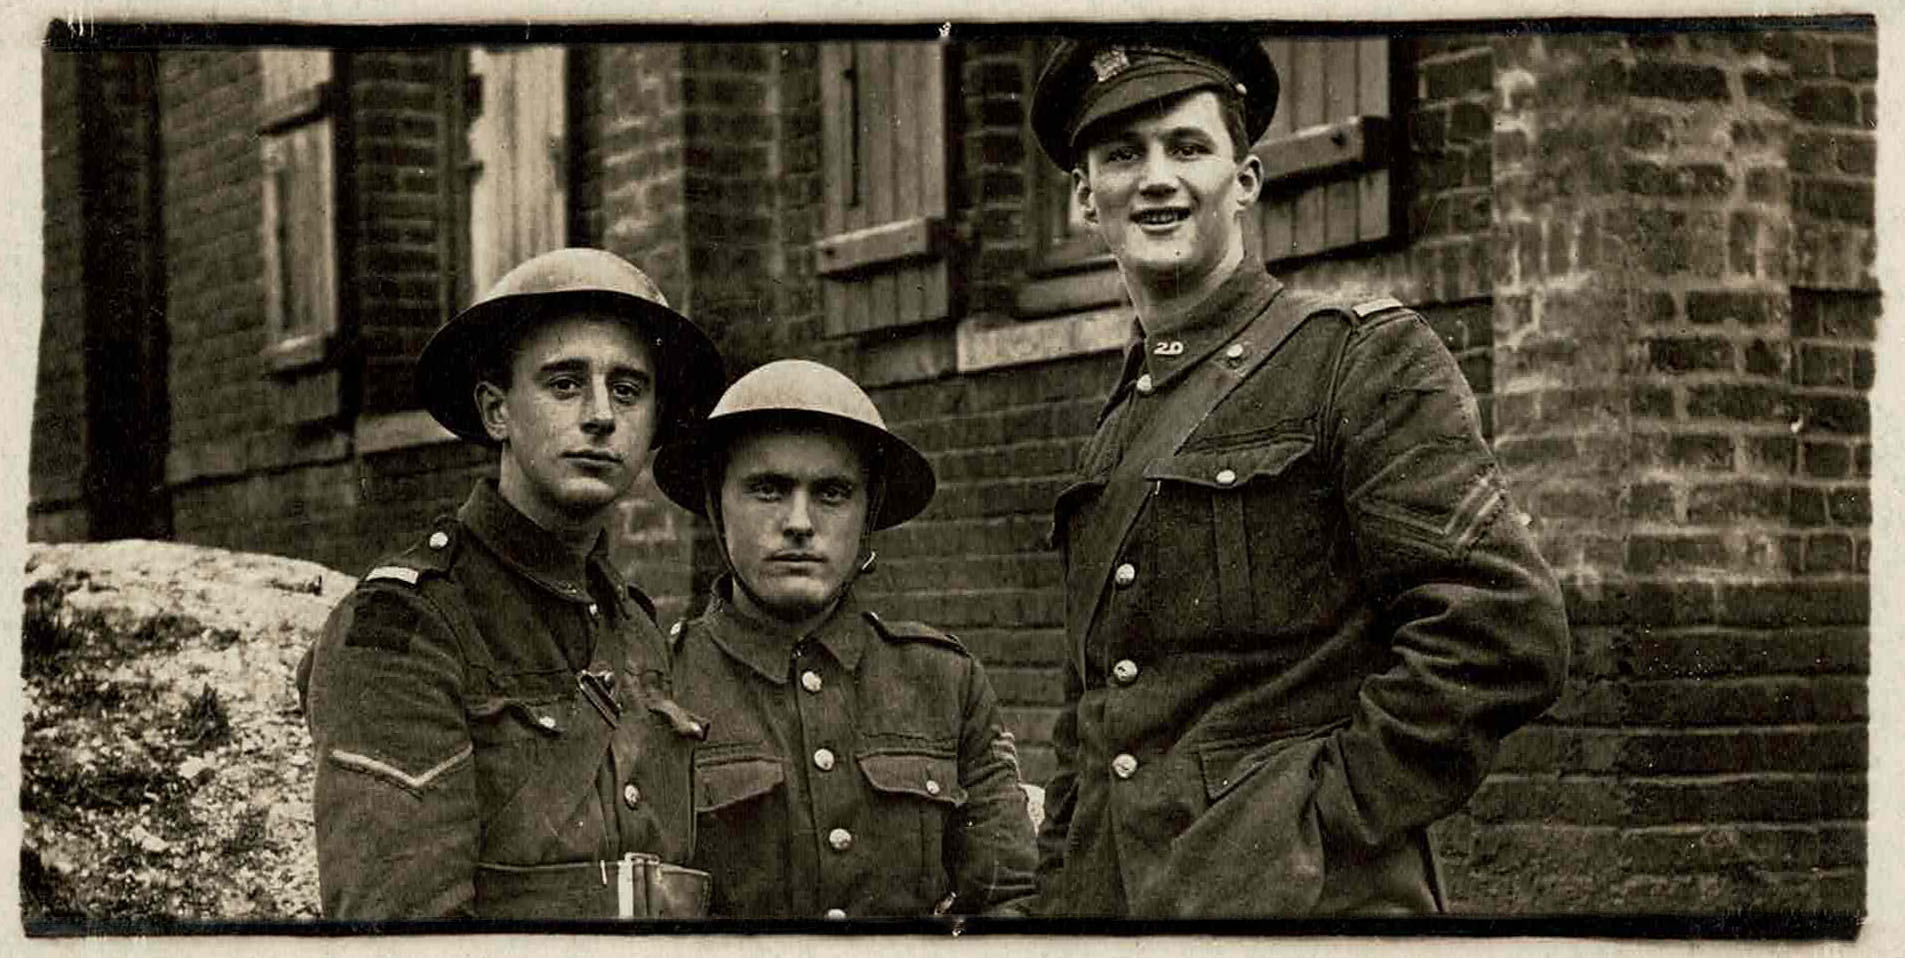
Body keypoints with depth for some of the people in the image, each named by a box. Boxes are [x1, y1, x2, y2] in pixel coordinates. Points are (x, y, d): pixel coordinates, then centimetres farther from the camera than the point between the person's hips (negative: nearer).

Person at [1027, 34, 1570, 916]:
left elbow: (1505, 633, -14)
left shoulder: (1365, 358, -4)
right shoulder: (1112, 438, 17)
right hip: (1108, 902, 7)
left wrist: (1330, 819, -14)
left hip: (1302, 904, -6)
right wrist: (1058, 894, 11)